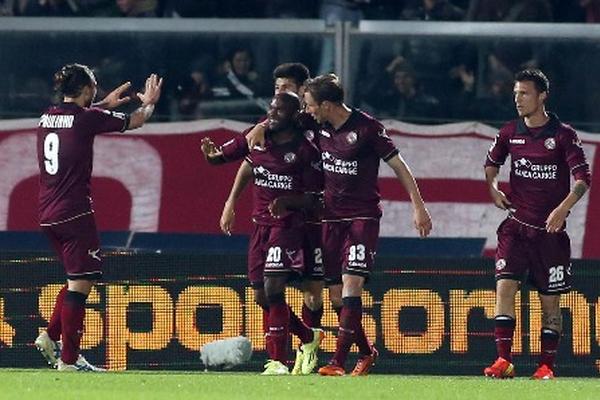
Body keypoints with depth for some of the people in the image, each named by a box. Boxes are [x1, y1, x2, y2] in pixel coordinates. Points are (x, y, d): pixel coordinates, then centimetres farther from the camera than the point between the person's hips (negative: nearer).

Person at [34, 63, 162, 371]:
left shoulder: (48, 117, 10)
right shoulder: (87, 118, -9)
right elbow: (135, 121, 6)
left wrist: (106, 104, 47)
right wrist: (149, 103, 27)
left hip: (48, 215, 8)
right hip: (74, 213, -8)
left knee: (78, 278, 21)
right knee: (81, 282, -5)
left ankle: (51, 337, 15)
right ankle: (68, 358, -7)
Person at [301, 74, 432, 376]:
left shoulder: (367, 127, -11)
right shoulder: (320, 128, 6)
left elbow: (398, 165, -5)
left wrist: (418, 207, -6)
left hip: (363, 217, -6)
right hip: (331, 216, 6)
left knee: (351, 286, -18)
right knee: (336, 296, 4)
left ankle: (338, 362, -22)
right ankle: (366, 352, 24)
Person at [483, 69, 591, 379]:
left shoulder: (563, 135, -4)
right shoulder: (509, 133, 6)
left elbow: (583, 178, -8)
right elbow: (492, 163, 24)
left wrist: (563, 208, -22)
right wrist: (493, 188, 4)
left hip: (550, 230, -2)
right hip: (516, 226, 2)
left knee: (550, 301, 3)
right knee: (505, 286, -15)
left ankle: (546, 366, 13)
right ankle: (503, 360, -17)